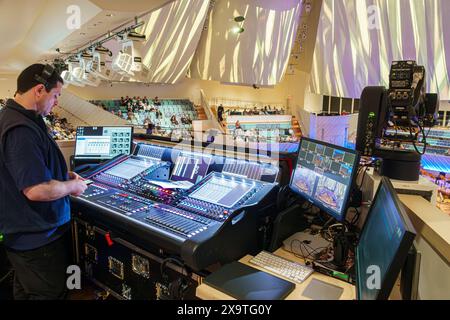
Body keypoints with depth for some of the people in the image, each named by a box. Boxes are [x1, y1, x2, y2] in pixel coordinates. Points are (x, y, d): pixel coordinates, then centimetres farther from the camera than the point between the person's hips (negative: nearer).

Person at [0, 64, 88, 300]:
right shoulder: (21, 130, -27)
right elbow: (37, 190, -30)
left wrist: (62, 176, 9)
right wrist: (73, 186, -13)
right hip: (38, 239, -10)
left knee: (26, 291, 26)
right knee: (51, 294, 7)